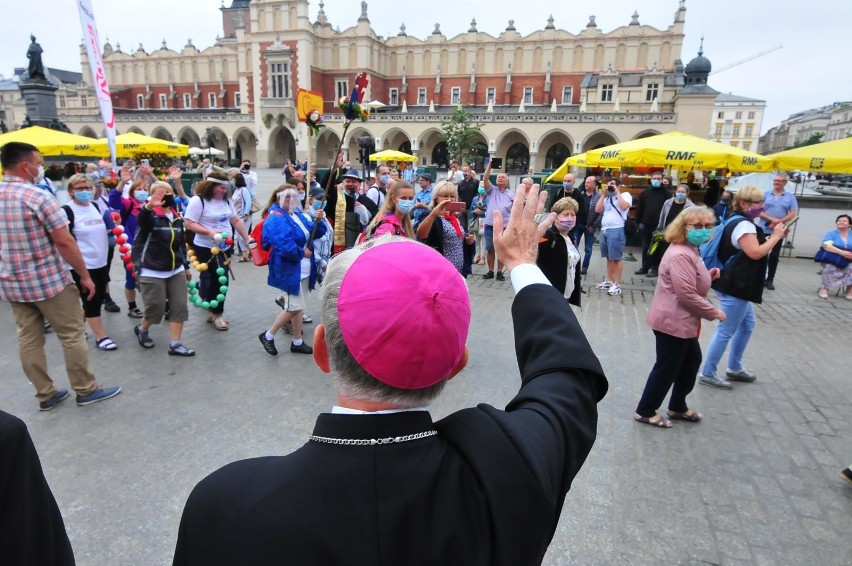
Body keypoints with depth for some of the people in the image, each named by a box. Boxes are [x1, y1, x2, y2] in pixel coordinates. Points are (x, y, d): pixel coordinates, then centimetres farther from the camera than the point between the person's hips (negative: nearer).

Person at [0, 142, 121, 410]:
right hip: (49, 281, -7)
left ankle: (45, 395, 22)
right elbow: (65, 242, -18)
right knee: (72, 335, 5)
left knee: (28, 338, 12)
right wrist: (85, 276, -9)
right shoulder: (37, 196, -17)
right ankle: (86, 390, 15)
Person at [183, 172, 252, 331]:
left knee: (221, 280, 11)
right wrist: (209, 232, -27)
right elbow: (188, 224, -16)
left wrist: (247, 239, 7)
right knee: (213, 279, -1)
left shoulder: (226, 201, 8)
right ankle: (216, 313, 13)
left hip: (225, 247, 7)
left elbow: (236, 221, 12)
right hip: (206, 248, -6)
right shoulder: (198, 201, -12)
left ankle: (215, 312, 24)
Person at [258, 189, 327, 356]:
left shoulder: (298, 215, 12)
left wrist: (319, 220, -4)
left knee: (298, 306, 14)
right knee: (294, 307, -9)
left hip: (303, 269, 9)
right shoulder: (276, 219, -17)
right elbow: (284, 246, -29)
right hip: (289, 270, -9)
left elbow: (316, 233, 15)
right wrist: (302, 253, -16)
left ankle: (297, 342, 25)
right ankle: (268, 336, 10)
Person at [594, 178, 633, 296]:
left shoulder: (625, 195, 4)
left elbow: (624, 206, -16)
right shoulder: (607, 198, 21)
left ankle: (617, 285, -2)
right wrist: (603, 195, 9)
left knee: (616, 258, -5)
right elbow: (597, 210, 9)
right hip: (604, 230, 7)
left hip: (617, 230, -7)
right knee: (609, 257, 13)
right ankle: (609, 281, 22)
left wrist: (617, 192, -7)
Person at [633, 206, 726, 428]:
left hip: (682, 321, 11)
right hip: (672, 321, -11)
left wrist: (708, 275, 5)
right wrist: (714, 312, -15)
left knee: (692, 360, 21)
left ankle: (677, 407, 37)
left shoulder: (690, 251, 11)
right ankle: (645, 411, 18)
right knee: (667, 367, 2)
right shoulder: (681, 255, -24)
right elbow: (687, 295, -28)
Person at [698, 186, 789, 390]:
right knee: (726, 331, -4)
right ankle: (707, 374, 4)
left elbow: (751, 250, 17)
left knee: (747, 325, 20)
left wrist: (775, 236, 9)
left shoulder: (739, 222, 14)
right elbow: (755, 253, -26)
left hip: (737, 285, 11)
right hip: (735, 287, -11)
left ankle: (734, 368, 32)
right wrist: (775, 237, -14)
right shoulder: (744, 224, -18)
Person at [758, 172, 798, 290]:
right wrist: (771, 219, -16)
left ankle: (770, 279, 15)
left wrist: (779, 222, -15)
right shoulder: (765, 194, 1)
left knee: (774, 256, 6)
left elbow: (793, 213, -2)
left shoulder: (790, 196, 3)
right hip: (764, 230, -1)